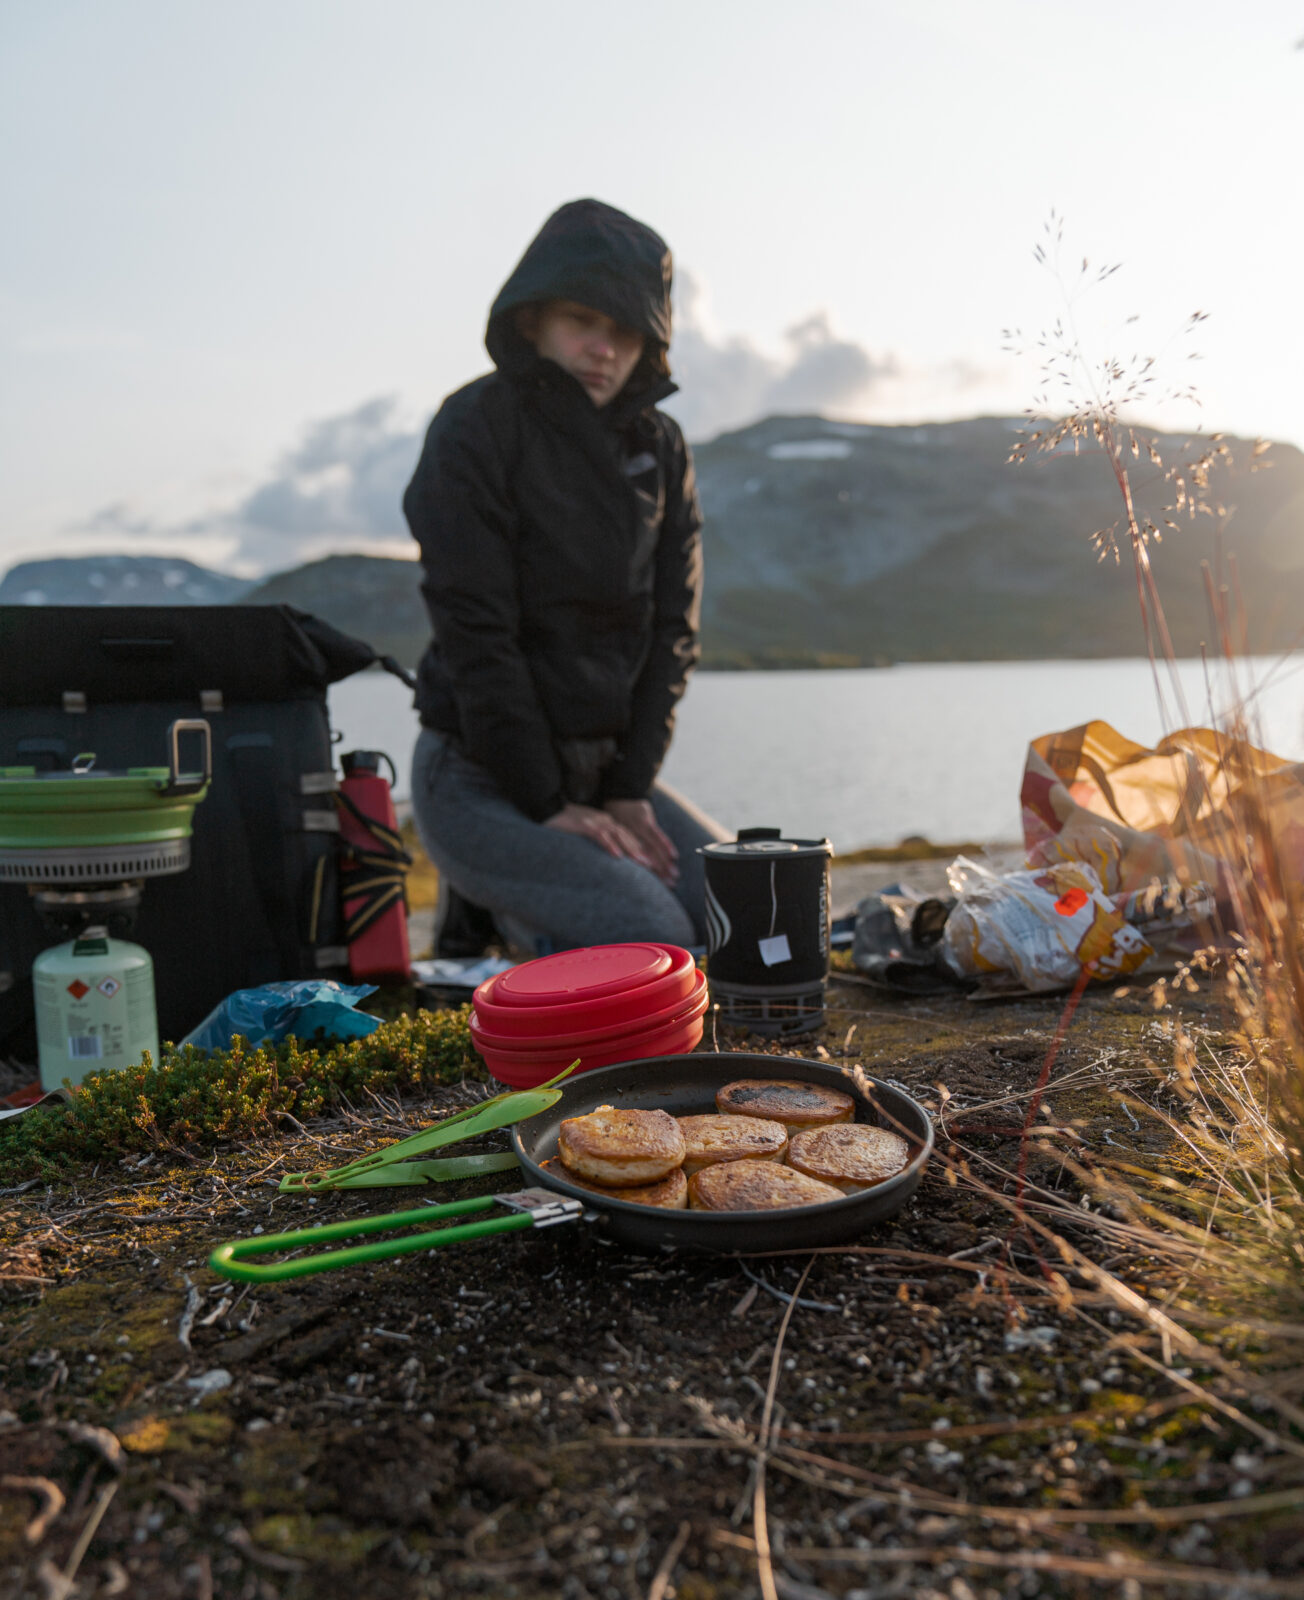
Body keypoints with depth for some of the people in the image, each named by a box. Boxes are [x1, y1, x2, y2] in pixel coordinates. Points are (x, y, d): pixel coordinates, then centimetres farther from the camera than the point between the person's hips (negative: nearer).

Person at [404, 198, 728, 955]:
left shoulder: (659, 446, 6)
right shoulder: (477, 429, -12)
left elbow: (674, 629, 3)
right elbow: (477, 637, -17)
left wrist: (630, 790, -5)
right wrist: (547, 804, -17)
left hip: (605, 765, 7)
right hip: (481, 775, -6)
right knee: (650, 940, -23)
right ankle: (485, 905, 6)